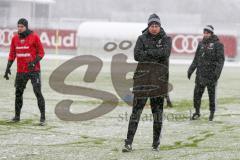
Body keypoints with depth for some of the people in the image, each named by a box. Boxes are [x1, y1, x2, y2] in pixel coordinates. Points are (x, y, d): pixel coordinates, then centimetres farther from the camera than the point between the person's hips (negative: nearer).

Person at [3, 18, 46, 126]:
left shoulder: (34, 37, -9)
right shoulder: (15, 38, 5)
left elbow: (41, 53, -7)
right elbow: (12, 54, 10)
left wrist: (34, 63, -23)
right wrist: (8, 68, 0)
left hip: (34, 70, -5)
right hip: (21, 71, 5)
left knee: (38, 93, -11)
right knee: (18, 93, 10)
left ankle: (42, 117, -8)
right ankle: (17, 116, 23)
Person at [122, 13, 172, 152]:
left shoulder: (166, 39, 7)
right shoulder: (142, 38, 7)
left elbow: (166, 52, -14)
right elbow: (137, 55, -8)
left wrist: (147, 52, -10)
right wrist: (156, 55, -12)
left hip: (159, 79, 1)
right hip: (142, 78, -1)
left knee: (158, 112, 6)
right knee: (136, 110, -5)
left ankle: (156, 143, 16)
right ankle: (129, 143, -6)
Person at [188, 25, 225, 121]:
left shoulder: (217, 45, -6)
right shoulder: (201, 44, 10)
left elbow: (221, 60, -11)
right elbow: (196, 59, 16)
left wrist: (217, 73, -20)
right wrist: (190, 70, 11)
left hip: (211, 75, -4)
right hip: (200, 74, 5)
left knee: (211, 94, 4)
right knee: (197, 93, 3)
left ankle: (212, 113, 17)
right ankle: (197, 112, 14)